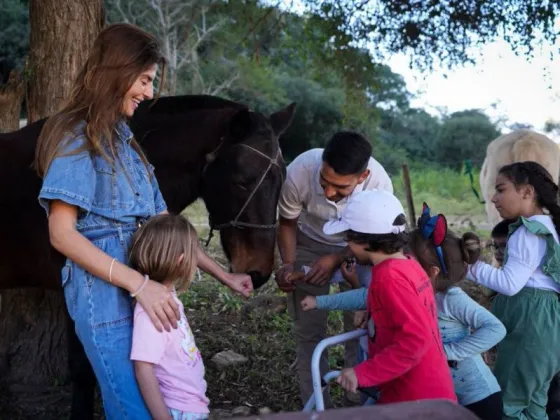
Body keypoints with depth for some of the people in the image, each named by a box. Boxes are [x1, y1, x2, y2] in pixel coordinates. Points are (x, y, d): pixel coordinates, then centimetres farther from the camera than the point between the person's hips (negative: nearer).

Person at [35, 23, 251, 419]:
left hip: (143, 290, 8)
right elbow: (62, 234, -16)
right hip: (106, 296, -8)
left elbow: (163, 224, 17)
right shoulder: (77, 135, -9)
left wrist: (223, 275, 14)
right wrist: (139, 284, -23)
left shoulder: (123, 137, 16)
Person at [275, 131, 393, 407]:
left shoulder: (379, 182, -34)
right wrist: (288, 264, -28)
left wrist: (336, 259, -29)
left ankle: (357, 402, 18)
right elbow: (287, 224, -13)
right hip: (309, 245, 0)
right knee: (309, 330, 1)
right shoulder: (298, 174, -35)